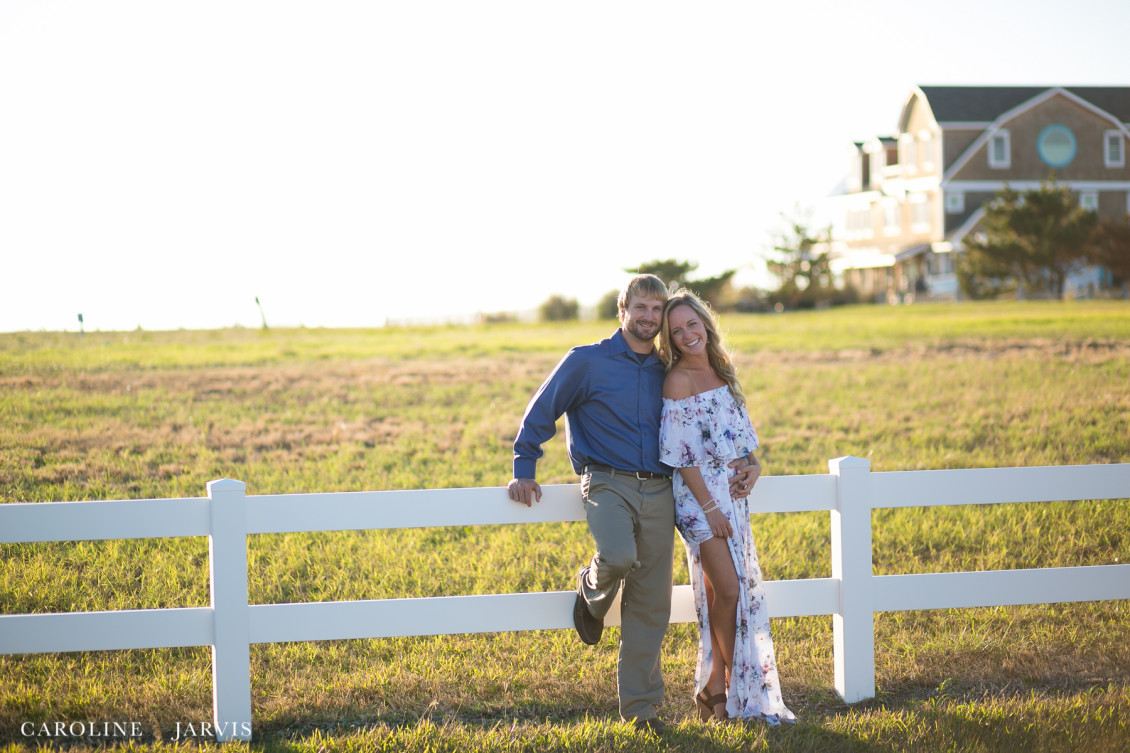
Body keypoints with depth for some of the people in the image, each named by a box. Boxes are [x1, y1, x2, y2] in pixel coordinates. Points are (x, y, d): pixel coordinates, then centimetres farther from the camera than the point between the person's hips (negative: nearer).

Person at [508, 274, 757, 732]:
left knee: (651, 605, 1)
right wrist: (523, 470, 0)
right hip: (608, 484, -4)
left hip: (657, 492, 4)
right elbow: (541, 413, 5)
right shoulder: (587, 362, 2)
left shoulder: (667, 373, 15)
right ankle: (593, 591, 3)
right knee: (619, 556, -34)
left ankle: (641, 706, 10)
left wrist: (739, 464, 10)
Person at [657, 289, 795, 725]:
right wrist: (709, 507, -17)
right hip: (699, 494, -8)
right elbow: (682, 454, -15)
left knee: (732, 591, 7)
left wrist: (753, 460, 5)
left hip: (733, 493, 8)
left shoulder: (720, 371, 10)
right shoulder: (679, 380, -13)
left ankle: (714, 687, 15)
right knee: (728, 590, -11)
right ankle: (727, 685, 4)